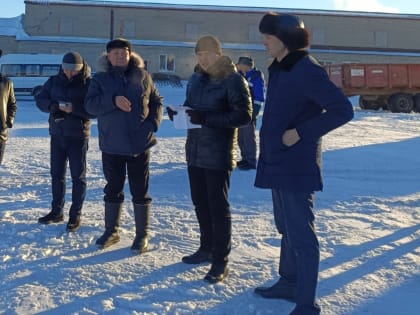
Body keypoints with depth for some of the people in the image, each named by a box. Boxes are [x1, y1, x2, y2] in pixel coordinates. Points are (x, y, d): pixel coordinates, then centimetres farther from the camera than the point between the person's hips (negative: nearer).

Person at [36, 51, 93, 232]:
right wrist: (53, 106, -18)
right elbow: (40, 99, 3)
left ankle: (76, 215, 10)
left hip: (78, 136, -5)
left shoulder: (88, 84, -10)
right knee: (57, 174, 13)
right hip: (57, 134, 5)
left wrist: (74, 108, -30)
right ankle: (56, 211, 25)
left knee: (78, 176, 2)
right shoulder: (54, 81, 4)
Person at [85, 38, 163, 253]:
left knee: (140, 191, 6)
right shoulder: (100, 78, 1)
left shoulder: (142, 76, 2)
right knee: (113, 189, 13)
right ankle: (111, 231, 28)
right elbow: (90, 105, -9)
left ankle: (142, 235, 18)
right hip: (112, 146, 1)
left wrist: (153, 124, -6)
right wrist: (113, 100, -24)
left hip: (140, 143, 0)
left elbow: (156, 101, 9)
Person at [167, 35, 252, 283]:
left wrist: (207, 118, -24)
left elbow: (244, 115, -17)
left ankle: (221, 261, 7)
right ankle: (207, 248, 31)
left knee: (218, 206, -2)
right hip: (194, 151, 7)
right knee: (200, 203, 15)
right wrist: (179, 113, -2)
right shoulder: (196, 79, 12)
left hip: (218, 155, -7)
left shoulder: (233, 80, -10)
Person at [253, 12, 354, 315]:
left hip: (296, 167, -10)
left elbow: (343, 110, -21)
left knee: (301, 235, -3)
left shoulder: (307, 70, -17)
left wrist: (301, 133, -21)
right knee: (287, 228, 20)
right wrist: (269, 149, 12)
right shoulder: (280, 69, 12)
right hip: (278, 163, 10)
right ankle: (289, 283, 35)